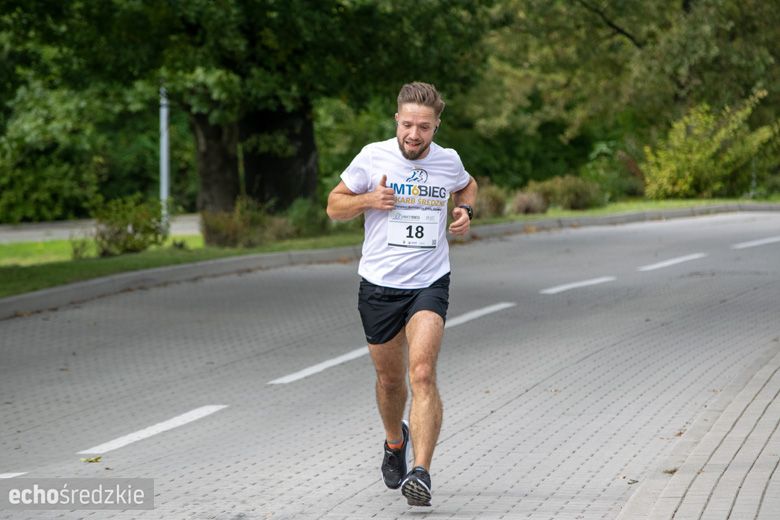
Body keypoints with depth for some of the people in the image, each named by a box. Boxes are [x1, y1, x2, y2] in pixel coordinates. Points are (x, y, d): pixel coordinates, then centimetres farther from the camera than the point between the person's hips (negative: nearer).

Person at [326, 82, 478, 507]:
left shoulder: (448, 161, 2)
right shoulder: (373, 157, -4)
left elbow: (467, 186, 26)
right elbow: (334, 205, 5)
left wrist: (466, 211, 5)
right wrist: (368, 200, -15)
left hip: (430, 284, -1)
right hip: (379, 284, 1)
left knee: (422, 374, -19)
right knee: (389, 379, 14)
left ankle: (421, 473, -24)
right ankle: (395, 441, 45)